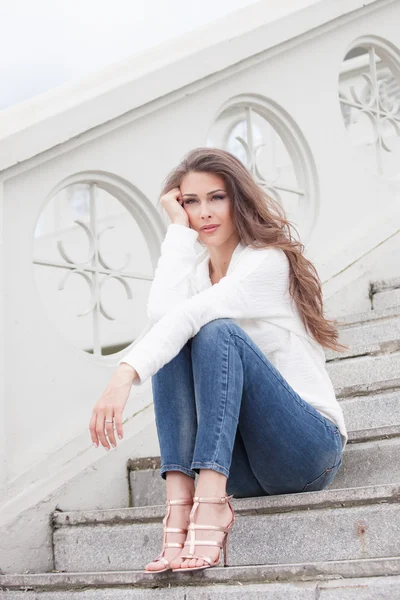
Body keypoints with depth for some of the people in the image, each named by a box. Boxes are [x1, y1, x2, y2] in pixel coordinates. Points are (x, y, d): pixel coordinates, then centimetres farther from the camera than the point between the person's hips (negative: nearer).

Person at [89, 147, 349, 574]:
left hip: (308, 446, -5)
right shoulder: (194, 271, 12)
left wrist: (126, 373, -38)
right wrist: (179, 229, -8)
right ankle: (180, 500, -31)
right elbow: (161, 315, -14)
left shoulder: (268, 260, -7)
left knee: (217, 331, -27)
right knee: (173, 343, -17)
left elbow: (191, 314, -26)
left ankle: (209, 505, -39)